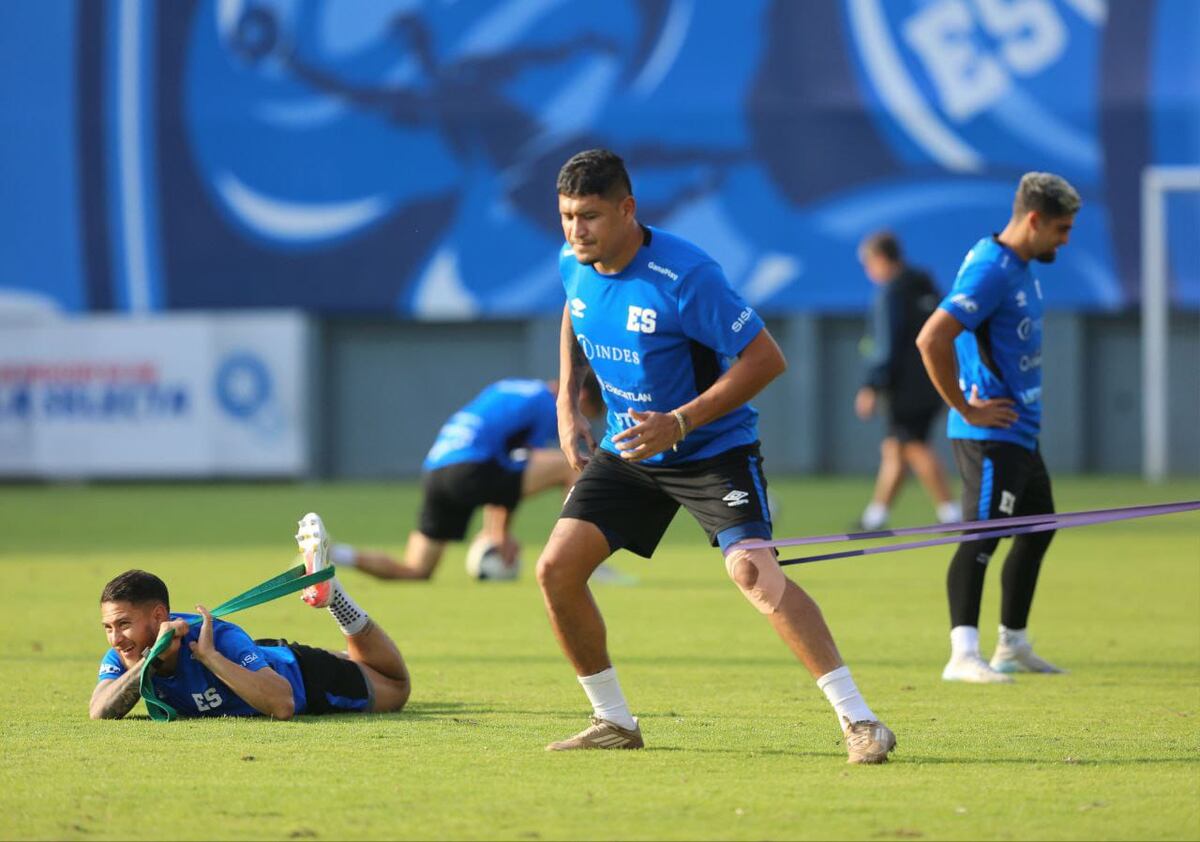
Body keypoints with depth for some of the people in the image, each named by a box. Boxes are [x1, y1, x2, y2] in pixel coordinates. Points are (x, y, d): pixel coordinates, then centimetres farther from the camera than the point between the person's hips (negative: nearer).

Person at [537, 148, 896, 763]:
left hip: (713, 450, -7)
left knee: (751, 569, -26)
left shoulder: (684, 276, -26)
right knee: (556, 569, -5)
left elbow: (765, 359, -23)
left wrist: (678, 423, -28)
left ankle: (858, 721, -24)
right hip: (627, 450, 7)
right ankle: (613, 721, 12)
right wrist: (567, 401, 12)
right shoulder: (574, 265, -5)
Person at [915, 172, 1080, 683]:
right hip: (990, 433, -11)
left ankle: (1013, 647, 29)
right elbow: (932, 339, -28)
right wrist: (966, 409, -21)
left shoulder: (1022, 268, 13)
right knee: (982, 536, -16)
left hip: (1019, 431, 11)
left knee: (1038, 528, 19)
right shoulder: (991, 270, -19)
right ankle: (963, 655, -22)